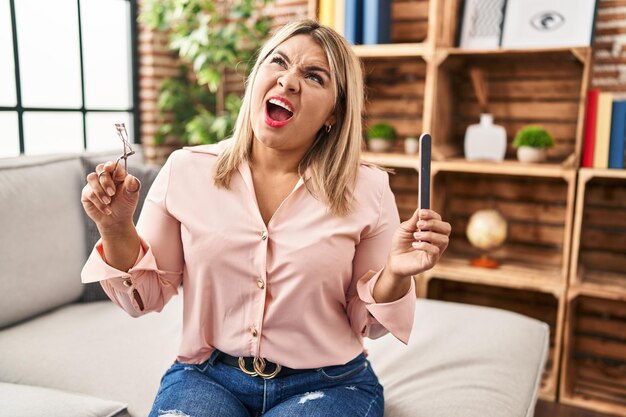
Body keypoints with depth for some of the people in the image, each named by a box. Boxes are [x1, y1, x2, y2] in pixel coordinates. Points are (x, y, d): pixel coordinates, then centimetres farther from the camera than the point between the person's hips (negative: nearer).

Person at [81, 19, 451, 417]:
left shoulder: (367, 189, -8)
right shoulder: (186, 170, -5)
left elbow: (365, 323, 0)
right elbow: (148, 296, 2)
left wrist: (395, 274, -20)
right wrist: (117, 229, -14)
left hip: (327, 384, 1)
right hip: (205, 378, 0)